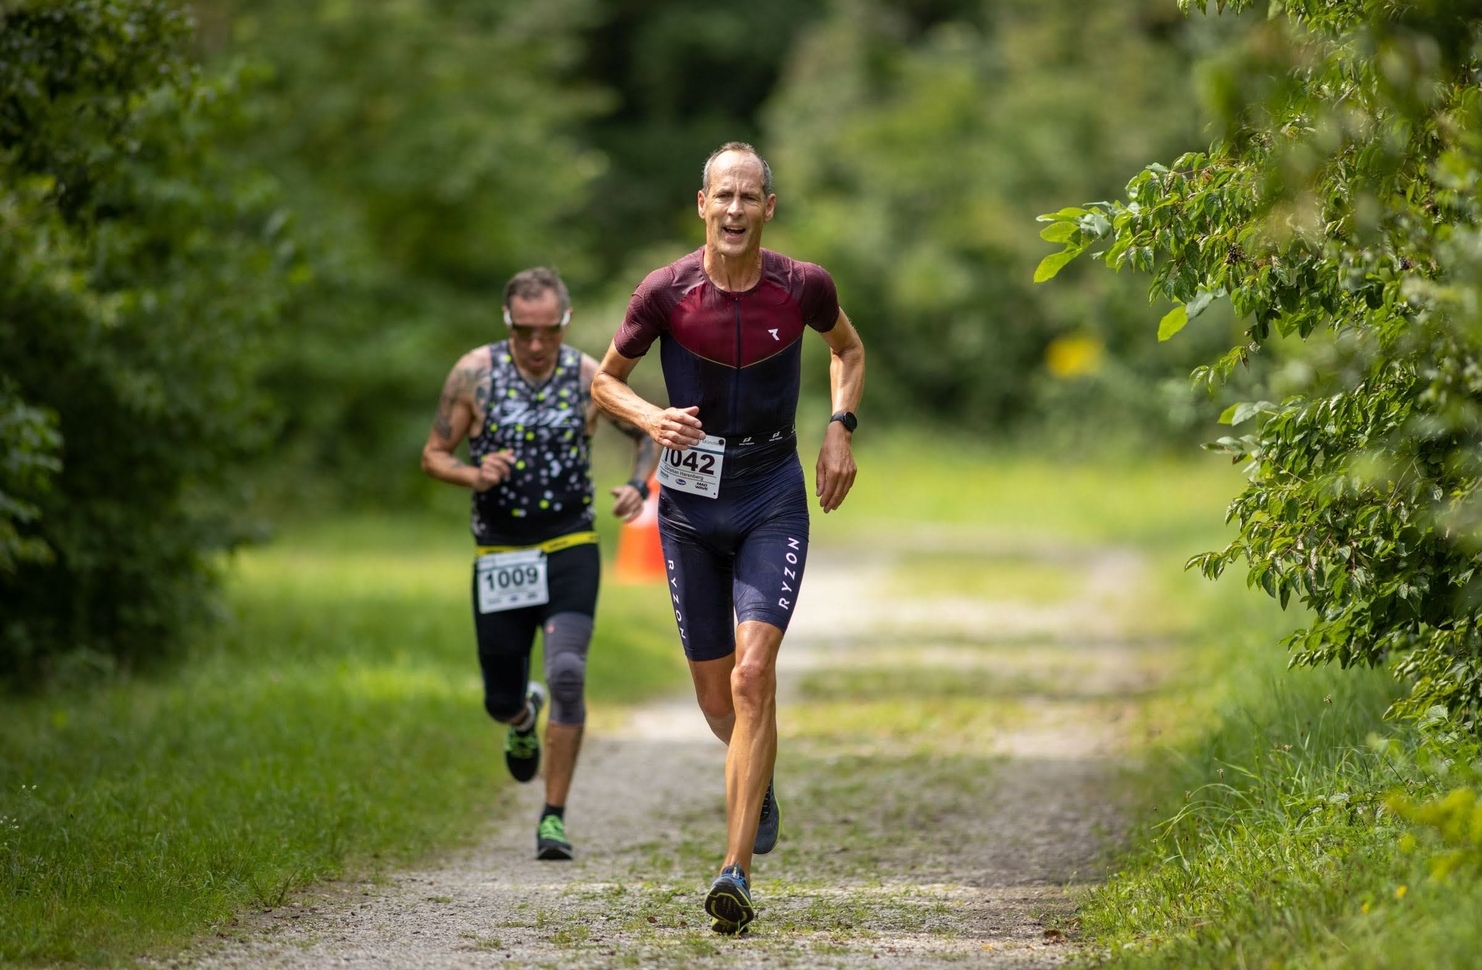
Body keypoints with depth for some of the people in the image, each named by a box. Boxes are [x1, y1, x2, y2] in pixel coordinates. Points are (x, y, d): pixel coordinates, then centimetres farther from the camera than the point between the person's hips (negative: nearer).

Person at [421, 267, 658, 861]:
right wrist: (472, 475, -20)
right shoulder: (475, 373, -5)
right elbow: (433, 455, 1)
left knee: (567, 673, -21)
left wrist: (638, 486, -8)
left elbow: (648, 433, 11)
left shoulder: (590, 378, -4)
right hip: (499, 556, 1)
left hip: (570, 549, -1)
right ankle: (524, 718, 48)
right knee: (500, 699, 8)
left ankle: (554, 817, -12)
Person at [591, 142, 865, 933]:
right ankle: (759, 783, 46)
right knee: (716, 696, 9)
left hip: (773, 495, -1)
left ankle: (736, 874, -18)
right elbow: (605, 379, 4)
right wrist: (650, 419, -17)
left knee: (753, 673, -18)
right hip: (691, 497, 1)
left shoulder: (803, 287, -8)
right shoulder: (665, 292, -10)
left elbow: (848, 350, 14)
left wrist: (840, 429, -1)